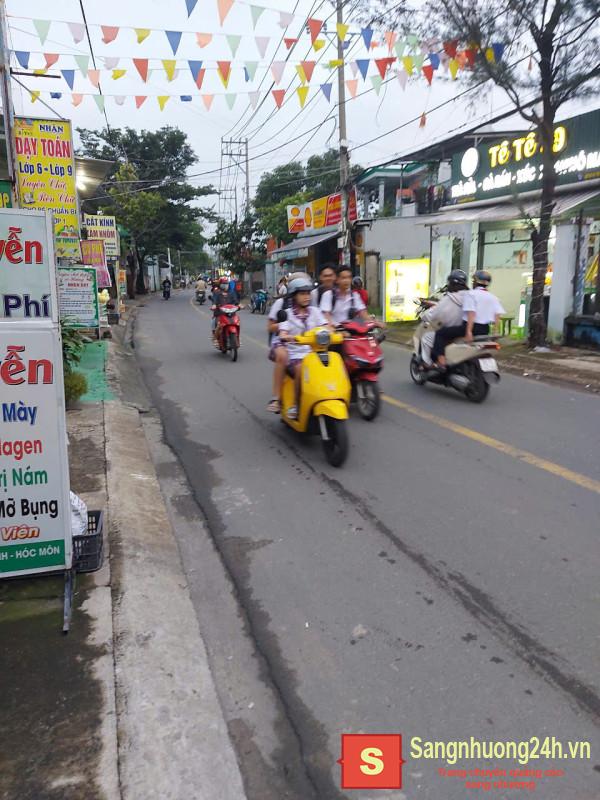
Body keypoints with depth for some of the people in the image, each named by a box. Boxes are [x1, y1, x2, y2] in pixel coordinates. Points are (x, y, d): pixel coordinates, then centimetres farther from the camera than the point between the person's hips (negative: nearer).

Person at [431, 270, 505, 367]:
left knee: (441, 333, -3)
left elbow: (471, 314, -19)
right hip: (485, 330, 8)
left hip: (471, 327, -7)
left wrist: (469, 331, -24)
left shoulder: (471, 294, -7)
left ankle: (441, 360, -19)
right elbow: (496, 320, 2)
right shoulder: (493, 297, 11)